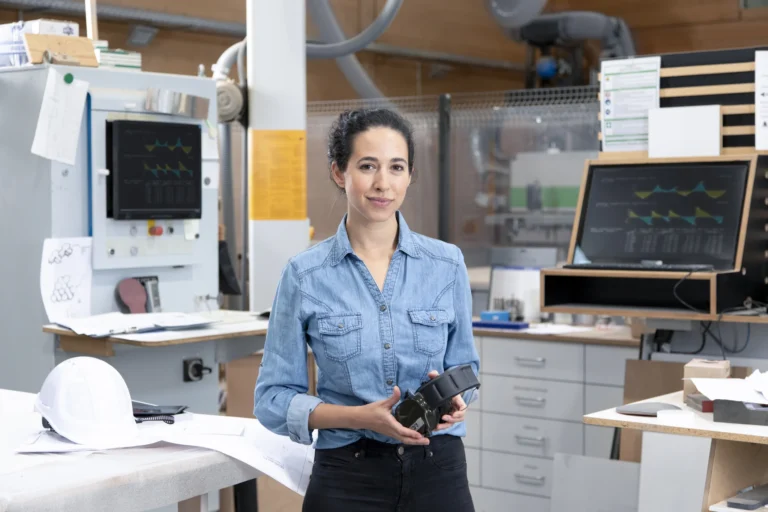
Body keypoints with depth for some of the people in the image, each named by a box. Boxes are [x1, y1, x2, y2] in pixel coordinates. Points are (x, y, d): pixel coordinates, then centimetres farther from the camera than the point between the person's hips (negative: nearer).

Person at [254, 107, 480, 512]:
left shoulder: (447, 264, 0)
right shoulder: (305, 275, -5)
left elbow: (464, 366, 11)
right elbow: (273, 399, -4)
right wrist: (360, 417, -18)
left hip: (436, 471, 2)